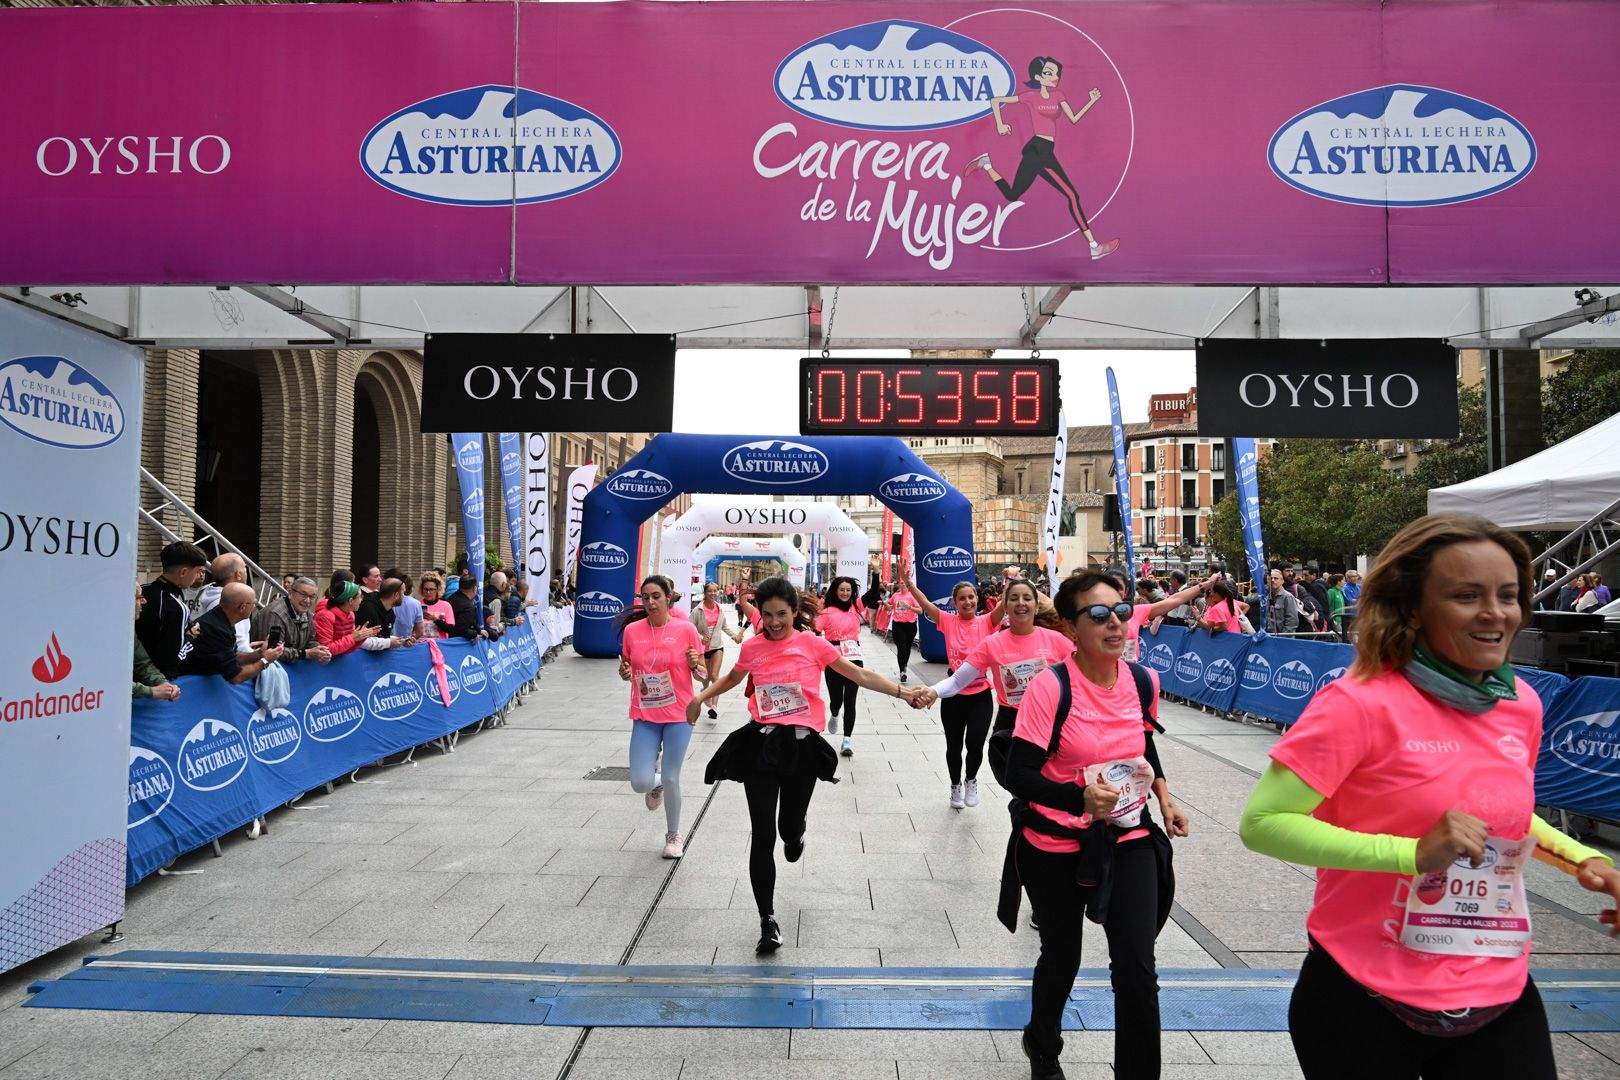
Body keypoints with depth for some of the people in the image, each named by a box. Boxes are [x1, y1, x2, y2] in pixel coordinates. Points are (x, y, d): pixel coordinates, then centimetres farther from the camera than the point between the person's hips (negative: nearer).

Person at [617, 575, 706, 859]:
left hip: (679, 715, -2)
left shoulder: (685, 629, -8)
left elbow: (703, 673, 1)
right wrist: (625, 673, -10)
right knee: (640, 783, -6)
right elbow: (627, 669, 13)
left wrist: (694, 664, -20)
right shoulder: (632, 630, -1)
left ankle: (673, 835, 26)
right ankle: (656, 783, 33)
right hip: (644, 717, 2)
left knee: (671, 779, 1)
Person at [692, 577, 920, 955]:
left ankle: (795, 831, 50)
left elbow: (860, 675, 0)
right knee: (763, 836, -2)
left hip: (801, 744, -1)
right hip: (761, 743, 1)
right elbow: (733, 678, 26)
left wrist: (903, 692, -7)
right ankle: (768, 922, 12)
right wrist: (701, 697, 17)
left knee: (789, 829, 8)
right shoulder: (751, 647, 4)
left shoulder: (812, 643, -2)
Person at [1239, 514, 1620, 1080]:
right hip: (1368, 1005, -5)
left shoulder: (1521, 703, 2)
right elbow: (1260, 823, -23)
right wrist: (1413, 853, -28)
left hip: (1503, 995, 6)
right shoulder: (1361, 702, -20)